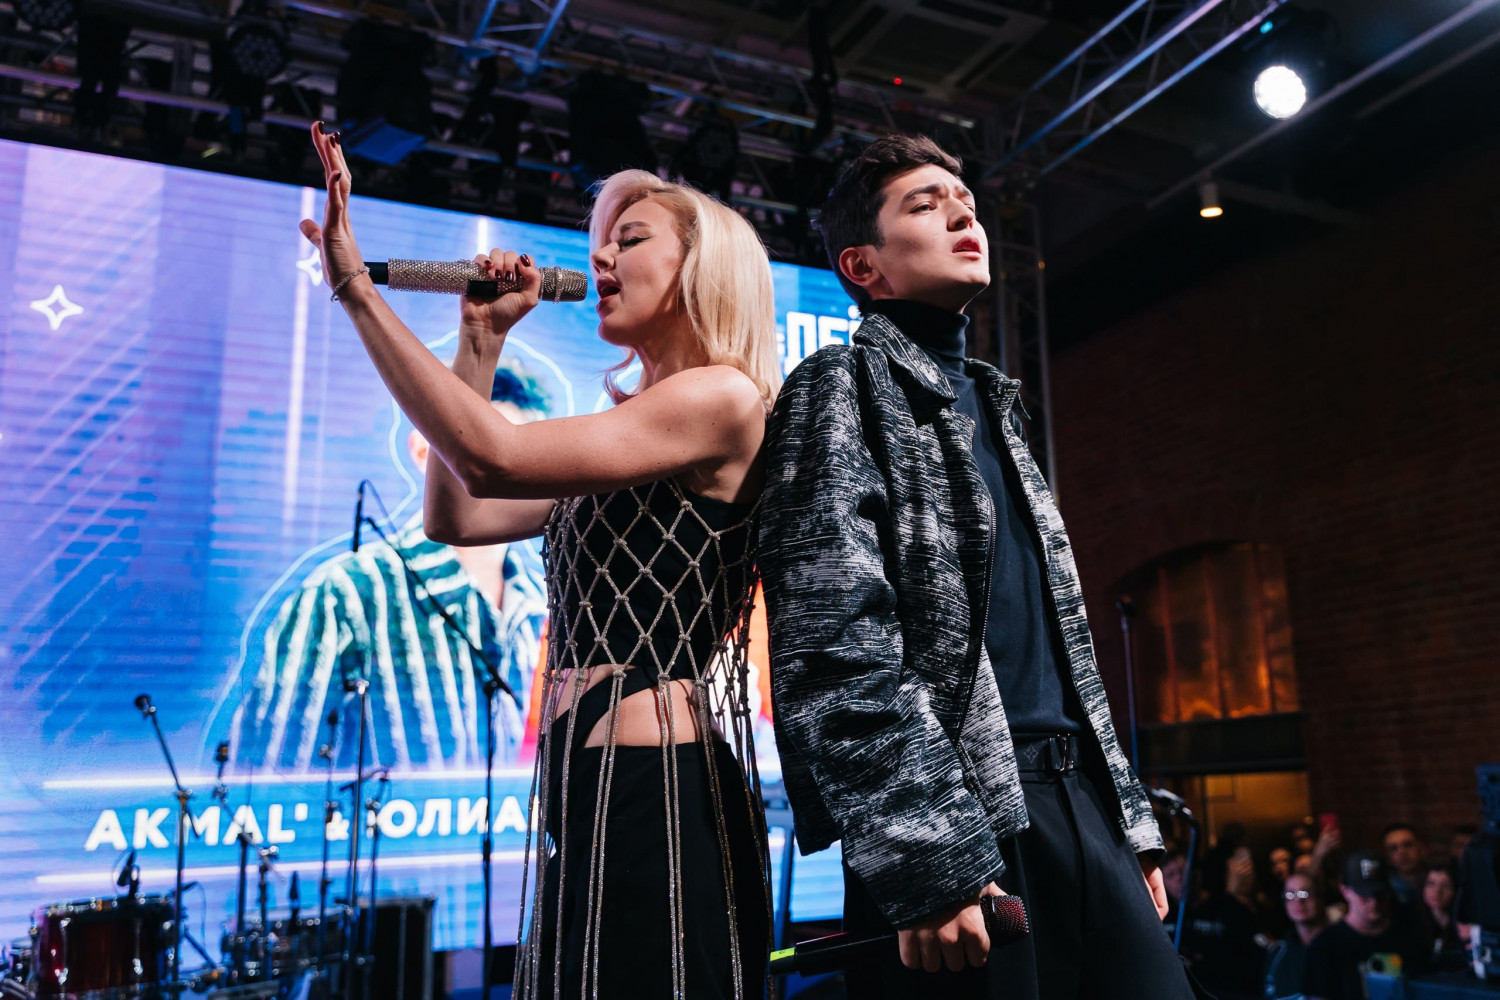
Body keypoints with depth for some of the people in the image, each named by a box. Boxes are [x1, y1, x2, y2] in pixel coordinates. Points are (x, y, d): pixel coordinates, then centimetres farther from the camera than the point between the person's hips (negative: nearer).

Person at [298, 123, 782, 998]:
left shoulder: (724, 397, -10)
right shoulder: (631, 427, 18)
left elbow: (493, 458, -18)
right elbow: (459, 517, 15)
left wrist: (357, 288, -12)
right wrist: (480, 345, 15)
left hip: (658, 792, -9)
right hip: (586, 791, 9)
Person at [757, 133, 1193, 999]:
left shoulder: (994, 405, 22)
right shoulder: (841, 388, -3)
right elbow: (835, 651, -16)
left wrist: (1132, 820, 17)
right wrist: (929, 862, -21)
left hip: (1082, 803, 7)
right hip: (960, 832, -7)